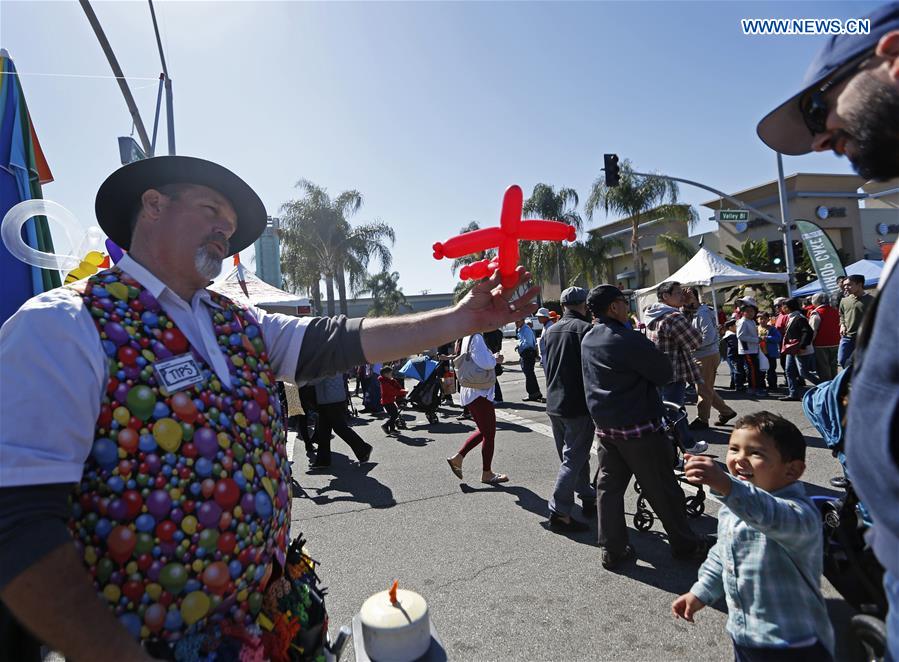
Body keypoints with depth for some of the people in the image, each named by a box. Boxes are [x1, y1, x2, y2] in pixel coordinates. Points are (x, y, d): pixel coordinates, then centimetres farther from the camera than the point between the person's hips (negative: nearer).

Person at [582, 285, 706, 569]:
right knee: (662, 489, 9)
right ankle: (685, 545, 26)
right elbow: (665, 374, -13)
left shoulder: (587, 340, 6)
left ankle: (611, 550, 17)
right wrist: (656, 351, 4)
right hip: (638, 427, -7)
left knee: (609, 486, 11)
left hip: (604, 425, 7)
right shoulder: (629, 340, -20)